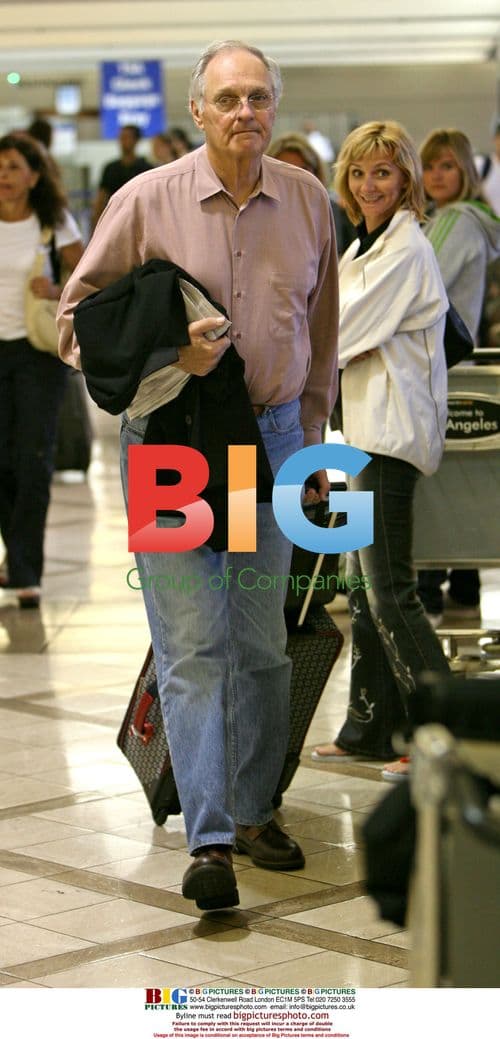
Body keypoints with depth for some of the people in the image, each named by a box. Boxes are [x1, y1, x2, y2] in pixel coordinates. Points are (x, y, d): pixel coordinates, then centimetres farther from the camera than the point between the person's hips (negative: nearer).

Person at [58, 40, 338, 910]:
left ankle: (254, 811, 22)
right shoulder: (147, 201, -6)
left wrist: (310, 442, 16)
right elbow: (76, 317, -1)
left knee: (263, 641, 9)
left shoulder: (308, 202, 4)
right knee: (192, 644, -7)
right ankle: (209, 840, -7)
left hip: (272, 437, 3)